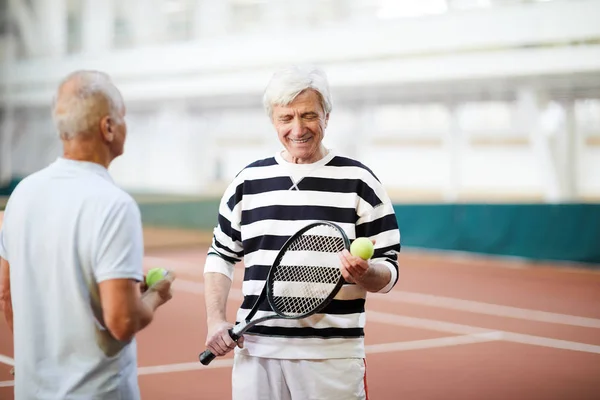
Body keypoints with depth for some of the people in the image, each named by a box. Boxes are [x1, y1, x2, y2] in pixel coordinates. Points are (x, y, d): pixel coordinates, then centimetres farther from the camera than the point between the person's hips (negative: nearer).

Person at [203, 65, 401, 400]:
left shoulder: (360, 183, 0)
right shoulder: (247, 181, 9)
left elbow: (389, 270, 0)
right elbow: (221, 255, 17)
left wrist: (366, 274, -22)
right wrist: (216, 321, 4)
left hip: (332, 358, -2)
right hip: (256, 352, 3)